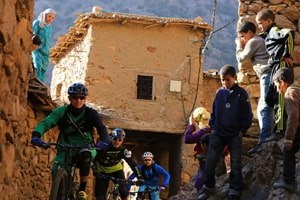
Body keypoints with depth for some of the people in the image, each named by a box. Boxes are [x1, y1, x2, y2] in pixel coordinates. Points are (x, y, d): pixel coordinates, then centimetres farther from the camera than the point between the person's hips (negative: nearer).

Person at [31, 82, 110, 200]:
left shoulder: (90, 114, -3)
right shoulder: (61, 112, -3)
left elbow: (101, 128, -16)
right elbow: (46, 123, -15)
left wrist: (104, 142, -39)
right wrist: (36, 135, -36)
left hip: (85, 147, -1)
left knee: (85, 155, -36)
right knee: (56, 173, -24)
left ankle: (82, 190, -20)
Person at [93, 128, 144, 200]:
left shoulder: (123, 150, -22)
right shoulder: (104, 147, -27)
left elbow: (132, 163, -22)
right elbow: (94, 158, -25)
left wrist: (139, 177, -31)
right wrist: (95, 168, -44)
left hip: (116, 169, 1)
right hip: (102, 171, -1)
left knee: (124, 191, -20)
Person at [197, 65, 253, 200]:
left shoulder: (241, 94, -6)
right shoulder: (219, 92, 5)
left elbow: (247, 115, -4)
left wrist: (242, 131, -6)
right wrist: (213, 126, 8)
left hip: (235, 135, -3)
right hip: (218, 134, 3)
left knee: (236, 164, 1)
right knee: (210, 162, -1)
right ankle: (208, 187, 12)